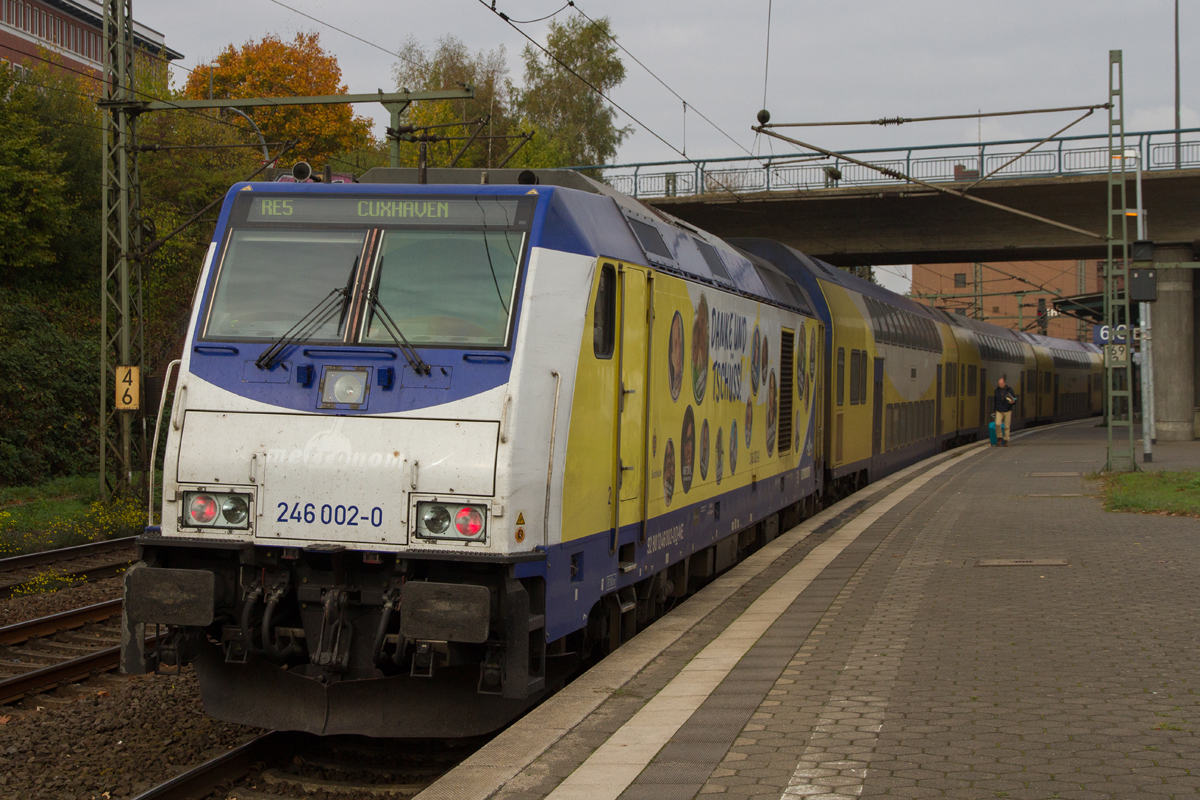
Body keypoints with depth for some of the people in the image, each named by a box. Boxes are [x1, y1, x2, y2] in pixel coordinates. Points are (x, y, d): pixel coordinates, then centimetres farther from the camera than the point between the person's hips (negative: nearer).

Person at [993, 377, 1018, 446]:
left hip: (1007, 411, -1)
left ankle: (1006, 440, 11)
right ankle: (999, 438, -1)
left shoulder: (1009, 390, -4)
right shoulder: (997, 390, 5)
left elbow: (1015, 400, -1)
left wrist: (1013, 402, -24)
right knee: (997, 424, -17)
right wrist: (994, 409, 18)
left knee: (1007, 426, 1)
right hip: (999, 411, 1)